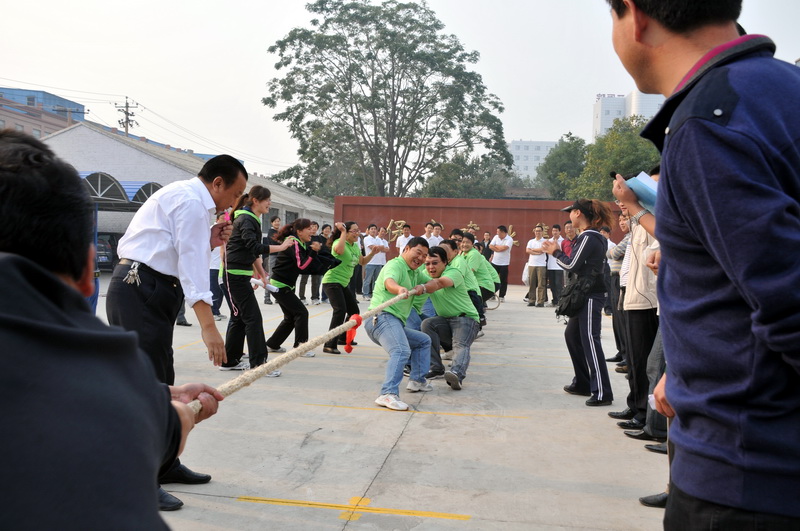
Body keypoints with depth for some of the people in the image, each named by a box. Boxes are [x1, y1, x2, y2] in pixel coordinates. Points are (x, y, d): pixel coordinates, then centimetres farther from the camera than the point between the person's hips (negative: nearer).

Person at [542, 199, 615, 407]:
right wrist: (558, 252, 13)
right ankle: (582, 383, 26)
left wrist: (555, 252, -2)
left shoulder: (588, 237, -15)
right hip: (584, 294, 11)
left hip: (591, 296, -11)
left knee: (590, 340, -11)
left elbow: (572, 265, -16)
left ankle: (602, 393, -10)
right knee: (572, 335, 18)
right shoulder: (594, 237, 15)